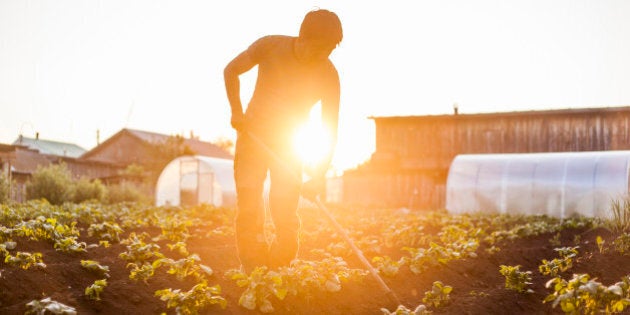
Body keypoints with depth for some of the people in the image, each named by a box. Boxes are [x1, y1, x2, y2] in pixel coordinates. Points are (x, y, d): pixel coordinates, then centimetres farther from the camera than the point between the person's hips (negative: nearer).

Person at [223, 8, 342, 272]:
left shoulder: (328, 76, -14)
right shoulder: (271, 46, -15)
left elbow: (331, 130, -12)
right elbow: (231, 70, 0)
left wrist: (318, 177, -23)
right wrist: (237, 111, -13)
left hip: (287, 145, 0)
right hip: (252, 135, 0)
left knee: (285, 216, -9)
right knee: (248, 210, -9)